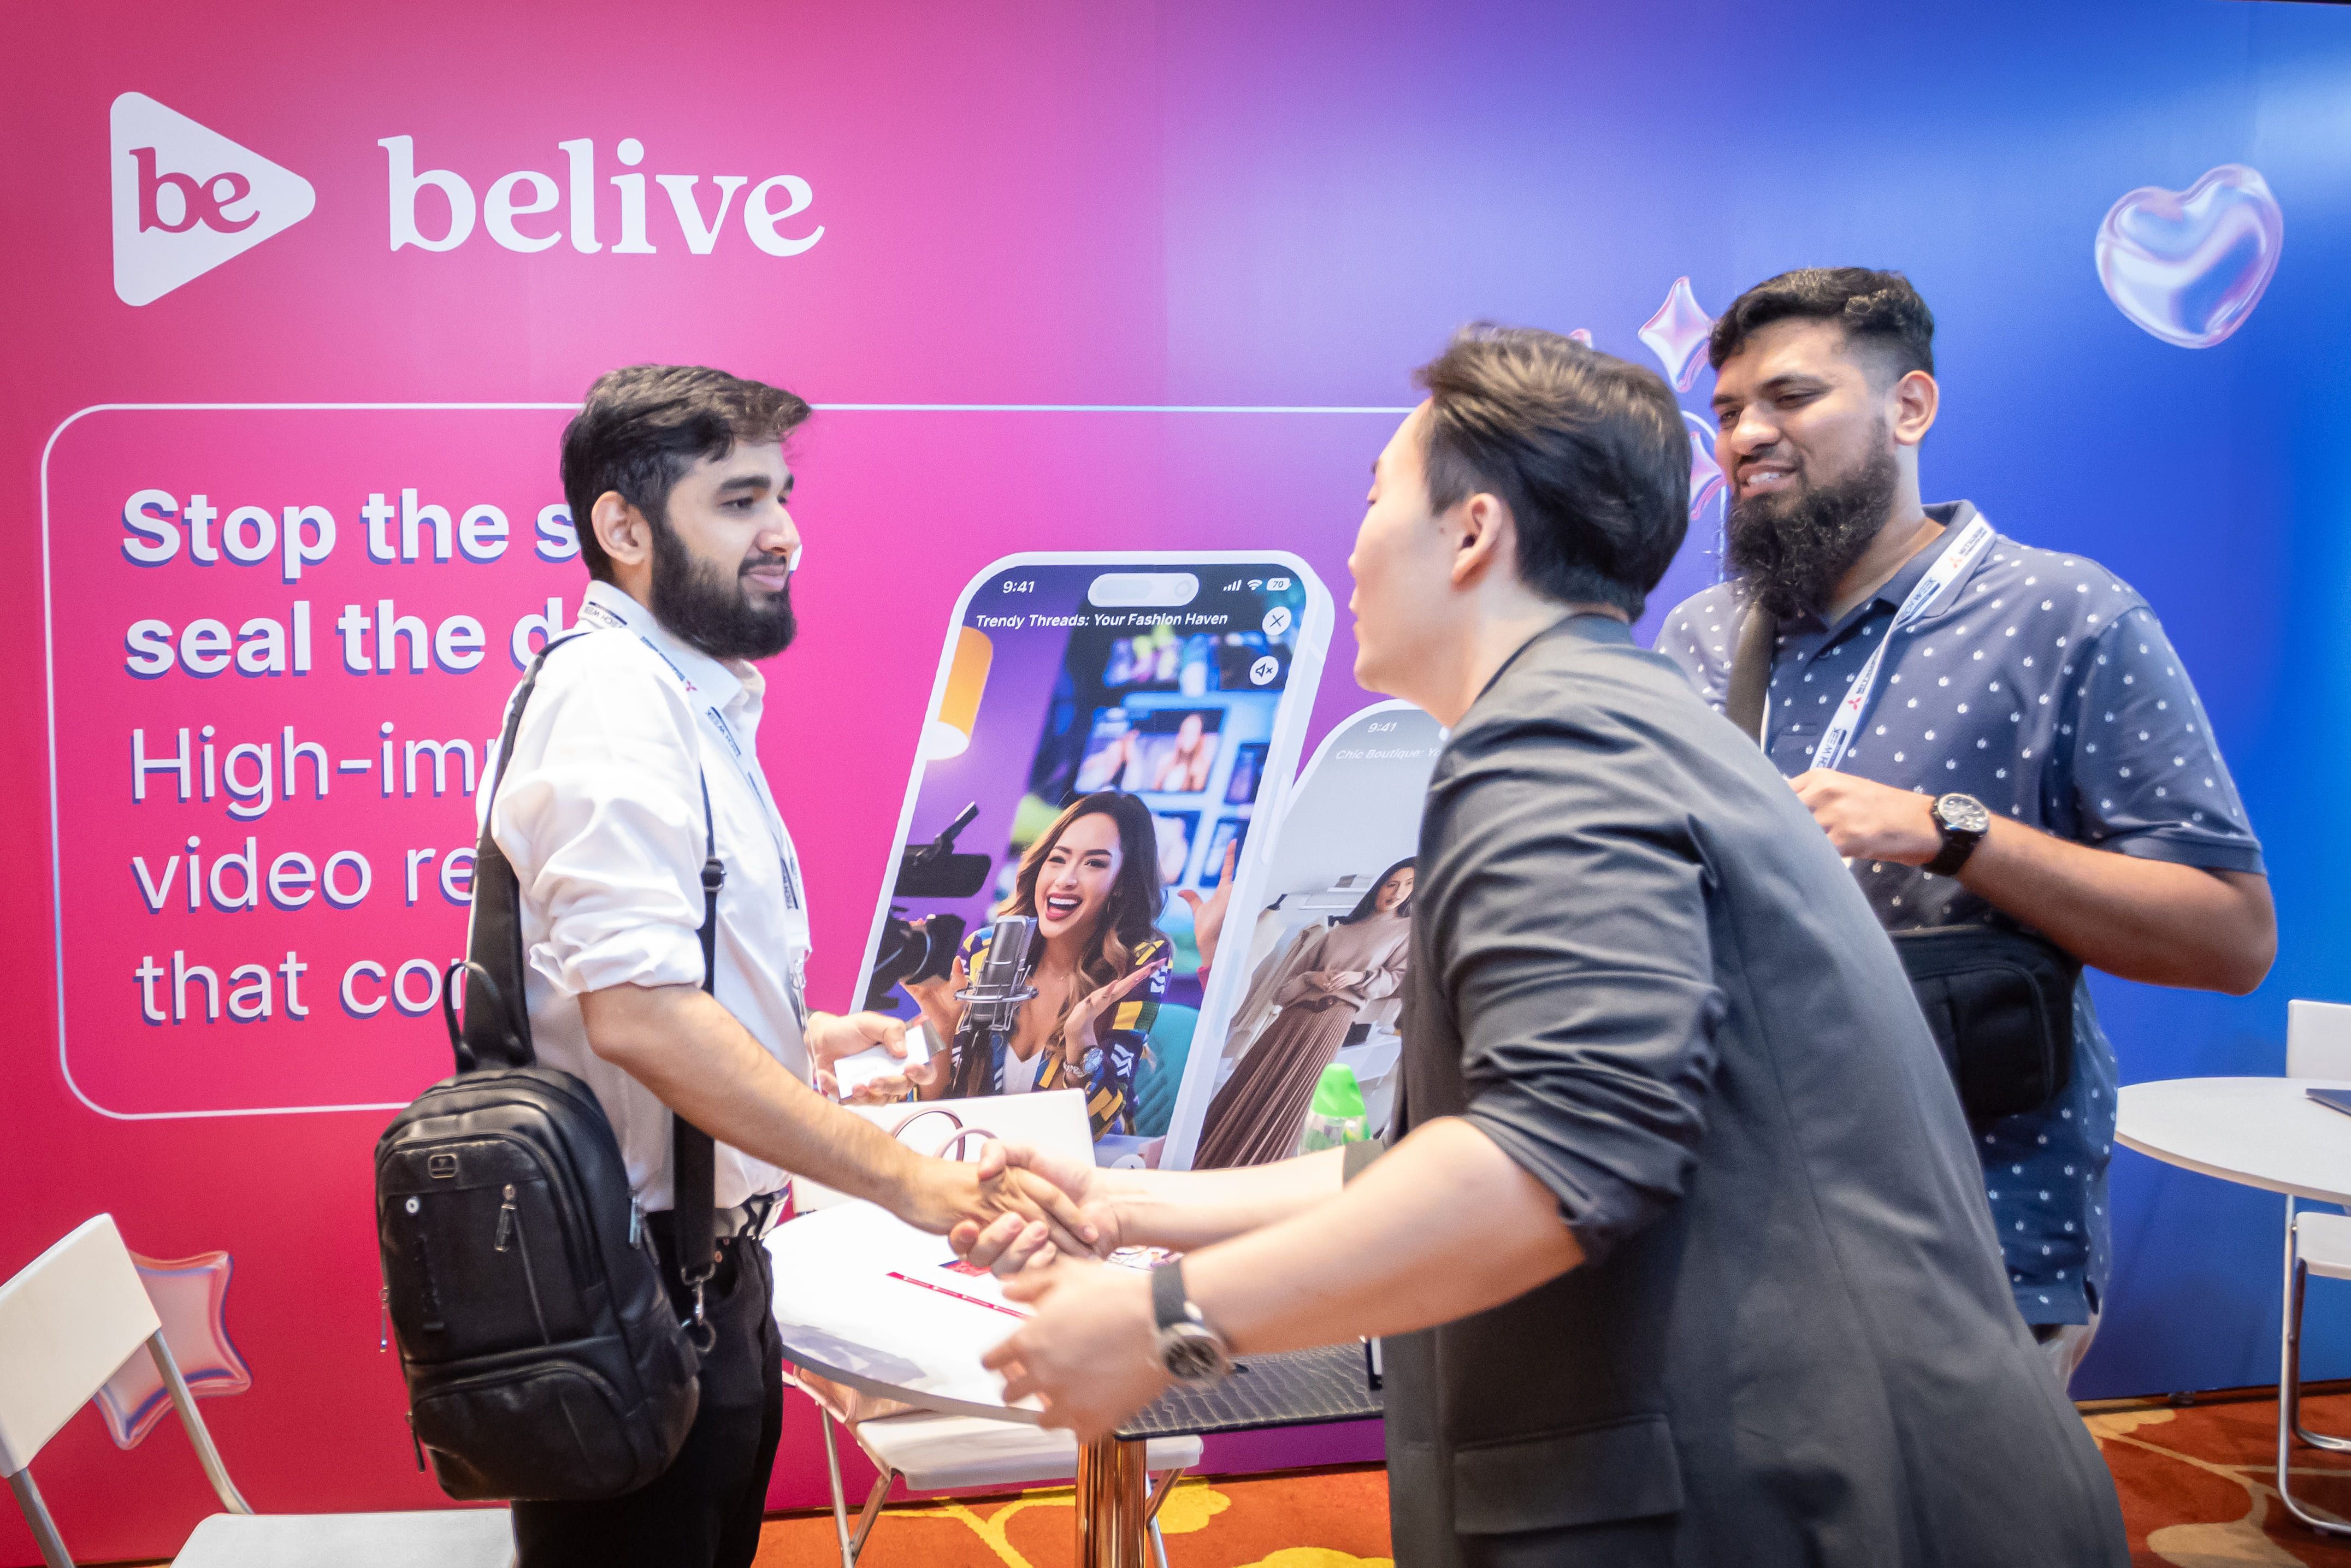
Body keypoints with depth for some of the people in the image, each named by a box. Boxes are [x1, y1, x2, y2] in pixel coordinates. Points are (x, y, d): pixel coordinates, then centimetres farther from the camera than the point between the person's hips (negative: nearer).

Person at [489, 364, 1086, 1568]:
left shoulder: (690, 699, 15)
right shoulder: (612, 699, -19)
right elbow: (636, 1014, -30)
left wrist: (794, 1044, 19)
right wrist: (904, 1177, -30)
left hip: (711, 1257, 10)